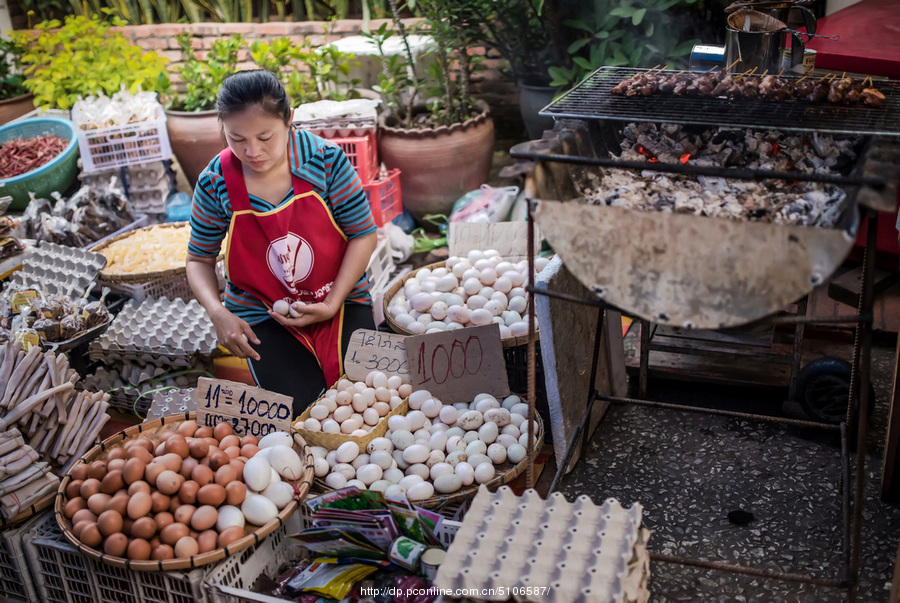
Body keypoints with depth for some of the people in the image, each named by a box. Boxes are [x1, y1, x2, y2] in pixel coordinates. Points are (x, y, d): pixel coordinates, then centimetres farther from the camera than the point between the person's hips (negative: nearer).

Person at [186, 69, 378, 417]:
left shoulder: (325, 158, -13)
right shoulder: (215, 184, -11)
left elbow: (363, 234, -7)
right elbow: (200, 260, 2)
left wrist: (333, 304, -16)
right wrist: (218, 313, -17)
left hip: (341, 301, 0)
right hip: (263, 316, 0)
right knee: (298, 409, -16)